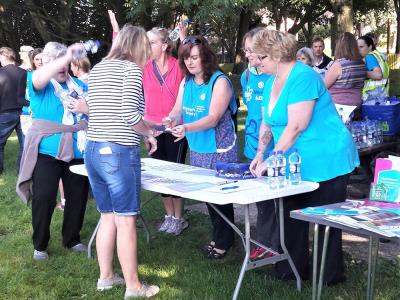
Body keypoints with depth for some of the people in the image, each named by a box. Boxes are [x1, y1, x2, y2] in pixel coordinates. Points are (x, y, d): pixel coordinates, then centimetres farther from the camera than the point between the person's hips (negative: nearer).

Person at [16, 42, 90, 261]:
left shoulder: (79, 85, 14)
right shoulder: (40, 85, -1)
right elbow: (40, 77, -27)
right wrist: (67, 56, -35)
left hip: (78, 151, 5)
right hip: (47, 152, -4)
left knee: (78, 197, 10)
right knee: (43, 198, -4)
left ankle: (72, 239, 28)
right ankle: (39, 245, 11)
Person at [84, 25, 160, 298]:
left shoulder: (97, 69, 16)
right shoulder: (131, 68, -8)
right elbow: (129, 114, -19)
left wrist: (145, 127, 26)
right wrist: (148, 134, 0)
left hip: (93, 150, 8)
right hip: (119, 153, -8)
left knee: (108, 217, 17)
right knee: (126, 221, 0)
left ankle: (106, 277, 27)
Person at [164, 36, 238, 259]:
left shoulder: (219, 82, -14)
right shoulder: (186, 83, 7)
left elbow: (213, 119, -22)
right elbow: (178, 110, 5)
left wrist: (186, 128, -36)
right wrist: (171, 119, -20)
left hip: (220, 150, -6)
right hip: (197, 149, 7)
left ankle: (224, 241, 16)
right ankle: (218, 236, 28)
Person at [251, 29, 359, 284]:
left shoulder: (302, 77, -20)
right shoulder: (272, 82, 9)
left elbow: (296, 127, -24)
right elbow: (268, 122, 13)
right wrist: (260, 155, 2)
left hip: (325, 162, -8)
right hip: (295, 165, 9)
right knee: (293, 217, 12)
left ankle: (330, 275, 18)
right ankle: (293, 268, 25)